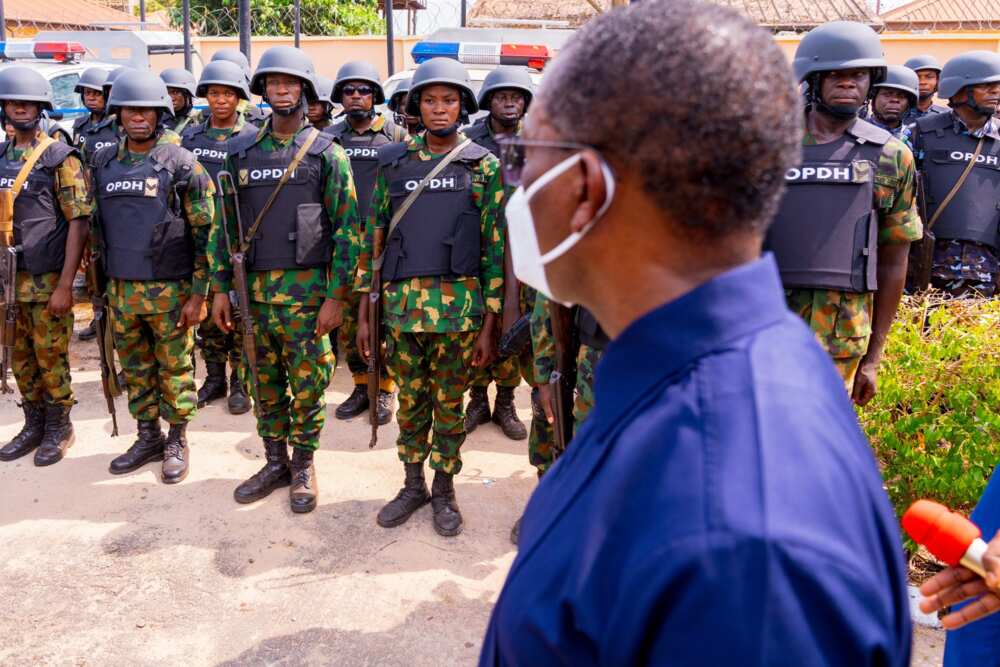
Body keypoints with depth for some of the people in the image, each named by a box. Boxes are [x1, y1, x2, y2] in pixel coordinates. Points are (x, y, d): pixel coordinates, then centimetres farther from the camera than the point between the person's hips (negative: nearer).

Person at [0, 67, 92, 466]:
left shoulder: (60, 159, -7)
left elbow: (79, 222, -11)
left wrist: (64, 285, -15)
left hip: (47, 281, -5)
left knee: (51, 358, 3)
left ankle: (59, 428, 19)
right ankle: (34, 425, 28)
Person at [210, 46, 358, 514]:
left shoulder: (327, 154, -2)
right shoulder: (242, 153, 9)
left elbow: (346, 227, -4)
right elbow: (226, 225, 12)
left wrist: (336, 296, -10)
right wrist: (220, 287, 7)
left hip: (306, 290, -4)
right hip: (253, 289, 4)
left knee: (308, 385, 4)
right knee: (265, 385, 12)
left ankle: (303, 467, 20)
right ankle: (275, 462, 27)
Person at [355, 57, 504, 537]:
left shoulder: (484, 166, 1)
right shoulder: (394, 162, 8)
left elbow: (496, 248, 0)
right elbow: (374, 237, 10)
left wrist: (489, 326, -4)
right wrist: (364, 312, 7)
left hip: (459, 306, -2)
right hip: (400, 302, 2)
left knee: (449, 405, 10)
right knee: (410, 402, 14)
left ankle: (444, 490, 28)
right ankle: (413, 485, 32)